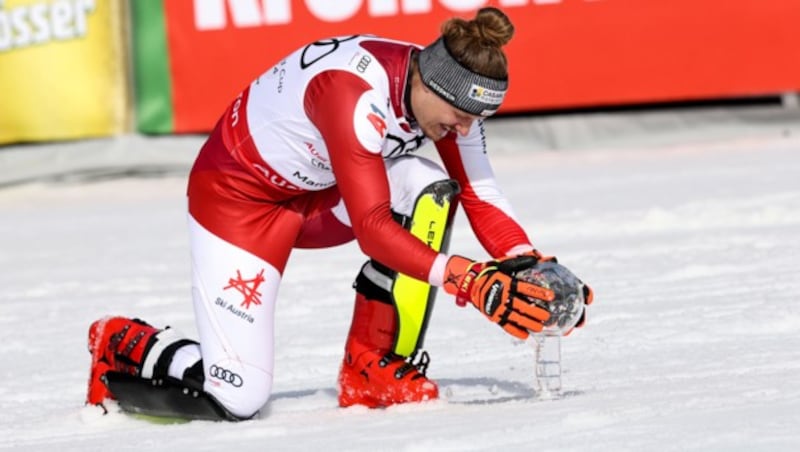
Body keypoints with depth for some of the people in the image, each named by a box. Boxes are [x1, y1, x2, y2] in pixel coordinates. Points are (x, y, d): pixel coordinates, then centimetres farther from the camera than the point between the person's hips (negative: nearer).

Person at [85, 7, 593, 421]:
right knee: (237, 399, -15)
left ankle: (375, 371, -9)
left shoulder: (448, 87, -14)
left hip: (320, 188, 7)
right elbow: (373, 228, -39)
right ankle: (119, 350, 15)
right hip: (239, 192, -7)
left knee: (430, 189, -22)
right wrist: (468, 280, -46)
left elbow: (480, 196, -8)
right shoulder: (356, 94, -36)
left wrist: (532, 267, -23)